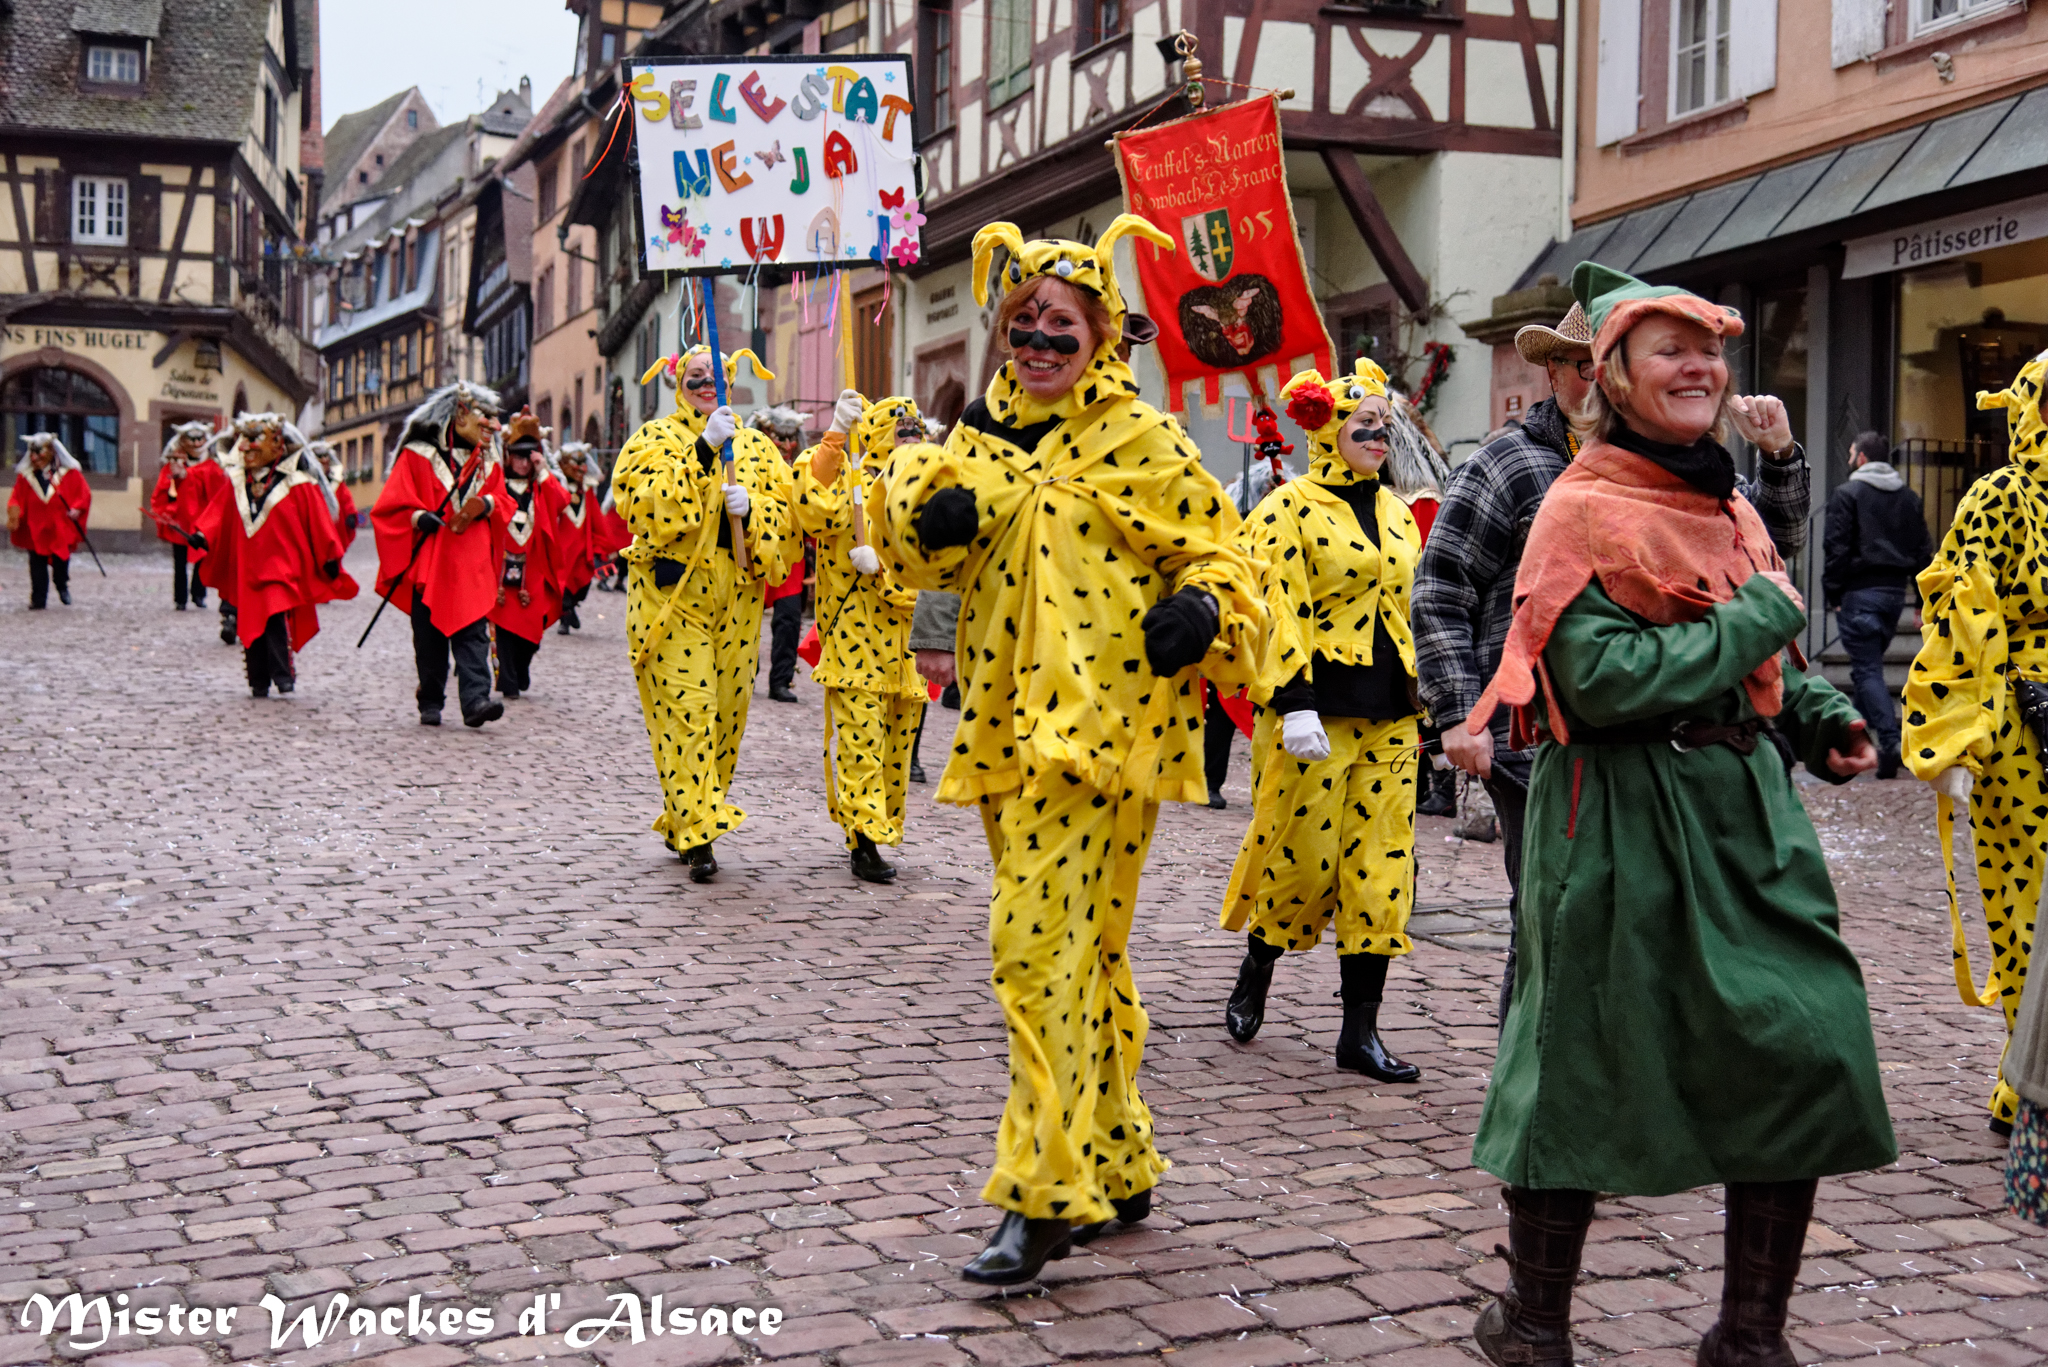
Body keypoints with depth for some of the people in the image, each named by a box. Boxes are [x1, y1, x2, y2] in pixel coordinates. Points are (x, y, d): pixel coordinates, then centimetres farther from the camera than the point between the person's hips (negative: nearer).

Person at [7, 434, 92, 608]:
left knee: (61, 561, -1)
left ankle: (63, 587, 28)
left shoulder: (70, 474, 2)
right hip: (35, 529, 1)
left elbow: (84, 493, 2)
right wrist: (14, 513, -12)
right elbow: (17, 498, 6)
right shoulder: (26, 476, 7)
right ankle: (38, 599, 5)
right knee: (37, 564, -1)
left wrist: (77, 509, -14)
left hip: (61, 528, -1)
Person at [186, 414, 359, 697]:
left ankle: (283, 674, -15)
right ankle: (258, 682, 13)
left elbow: (318, 522, 0)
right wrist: (203, 534, -7)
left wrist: (329, 557, -1)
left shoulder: (297, 484, -1)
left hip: (282, 564, -5)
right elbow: (219, 512, 11)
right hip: (247, 565, 5)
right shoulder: (237, 482, 12)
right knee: (250, 621, 5)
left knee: (276, 616, -21)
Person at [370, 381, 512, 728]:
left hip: (472, 566, 3)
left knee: (473, 634, -10)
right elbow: (391, 506, -2)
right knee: (430, 638, 2)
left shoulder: (487, 462, 16)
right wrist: (419, 518, -20)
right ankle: (431, 703, 12)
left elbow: (504, 504, 16)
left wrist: (486, 504, -6)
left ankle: (476, 700, -18)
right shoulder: (417, 456, 2)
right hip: (428, 562, -3)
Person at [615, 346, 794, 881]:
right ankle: (698, 830, -13)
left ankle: (685, 823, 18)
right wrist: (703, 447, -20)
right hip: (673, 590, -4)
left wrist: (751, 508, -12)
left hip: (736, 594, 4)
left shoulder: (756, 446, 16)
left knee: (727, 708, 5)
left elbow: (785, 510, 10)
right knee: (686, 706, -12)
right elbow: (645, 497, -13)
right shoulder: (657, 437, 5)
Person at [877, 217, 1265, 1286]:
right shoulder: (983, 436, 15)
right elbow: (914, 550, 19)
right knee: (1082, 954, 15)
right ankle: (1117, 1169, 28)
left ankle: (1045, 1196, -6)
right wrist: (929, 515, -4)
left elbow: (1216, 551, 1)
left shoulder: (1141, 439, -2)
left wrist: (1202, 608, -21)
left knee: (1043, 947, -14)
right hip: (1006, 732, 7)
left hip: (1096, 727, -7)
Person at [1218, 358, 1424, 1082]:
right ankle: (1255, 971, 27)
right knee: (1302, 855, -1)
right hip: (1318, 710, -6)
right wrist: (1295, 707, -19)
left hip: (1390, 715, 6)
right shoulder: (1291, 507, -4)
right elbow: (1280, 613, -12)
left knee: (1382, 866, 2)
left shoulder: (1397, 511, 16)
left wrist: (1425, 701, 18)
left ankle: (1361, 1030, 8)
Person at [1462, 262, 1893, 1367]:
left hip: (1748, 810, 7)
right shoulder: (1585, 508, -9)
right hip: (1625, 826, -7)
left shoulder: (1731, 508, 15)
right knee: (1587, 1065, 3)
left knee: (1808, 1047, -1)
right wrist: (1753, 622, -14)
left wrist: (1822, 721, 5)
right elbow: (1601, 679, -21)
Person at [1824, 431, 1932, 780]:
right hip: (1895, 591, 7)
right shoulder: (1909, 497, 13)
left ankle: (1891, 743, -20)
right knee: (1869, 664, 18)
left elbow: (1837, 549, -11)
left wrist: (1833, 595, -5)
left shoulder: (1847, 494, -6)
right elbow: (1923, 551, 12)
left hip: (1860, 593, -6)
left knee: (1867, 670, -7)